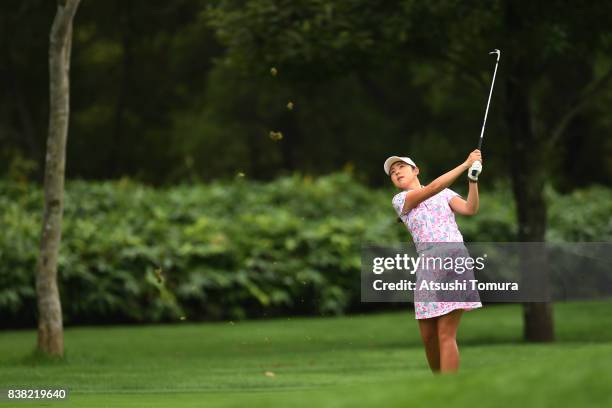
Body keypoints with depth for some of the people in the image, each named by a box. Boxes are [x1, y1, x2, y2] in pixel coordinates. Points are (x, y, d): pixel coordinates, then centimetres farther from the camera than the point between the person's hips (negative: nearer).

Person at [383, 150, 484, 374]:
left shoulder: (445, 194, 14)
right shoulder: (400, 200, 9)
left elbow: (470, 209, -1)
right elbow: (432, 189, -6)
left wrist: (473, 179, -14)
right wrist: (465, 164, -11)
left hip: (454, 260, -2)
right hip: (428, 268, 2)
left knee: (446, 335, -11)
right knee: (428, 337, 3)